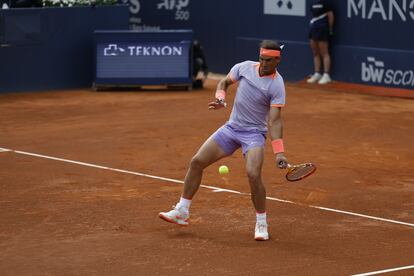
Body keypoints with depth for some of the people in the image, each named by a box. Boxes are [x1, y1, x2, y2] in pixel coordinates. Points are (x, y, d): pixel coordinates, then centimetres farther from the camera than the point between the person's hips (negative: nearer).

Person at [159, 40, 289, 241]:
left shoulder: (276, 86, -16)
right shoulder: (244, 67, -2)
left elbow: (274, 121, -20)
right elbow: (224, 83, 16)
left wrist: (279, 153, -29)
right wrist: (220, 99, -6)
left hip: (254, 133, -6)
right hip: (231, 127, 6)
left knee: (253, 174, -26)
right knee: (197, 162, 2)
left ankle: (261, 224, -6)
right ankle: (182, 212, 15)